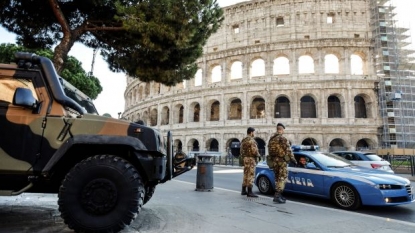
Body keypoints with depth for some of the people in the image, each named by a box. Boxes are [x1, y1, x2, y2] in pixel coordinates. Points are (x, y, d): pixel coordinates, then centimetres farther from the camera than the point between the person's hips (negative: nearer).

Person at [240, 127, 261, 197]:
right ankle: (249, 192, -5)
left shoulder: (243, 140, 14)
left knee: (246, 174, 15)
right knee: (250, 175, -7)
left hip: (245, 158, 9)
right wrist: (258, 155, -4)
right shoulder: (251, 140, -14)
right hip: (251, 159, -9)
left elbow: (241, 150, 17)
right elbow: (254, 150, -20)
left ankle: (243, 190, 22)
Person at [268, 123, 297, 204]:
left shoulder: (271, 139, 10)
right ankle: (277, 196, -7)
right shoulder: (283, 138, -13)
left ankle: (278, 195, 23)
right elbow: (288, 150, -12)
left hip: (274, 160, 8)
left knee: (277, 178, 17)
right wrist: (293, 159, -2)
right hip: (281, 160, -7)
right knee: (282, 178, -3)